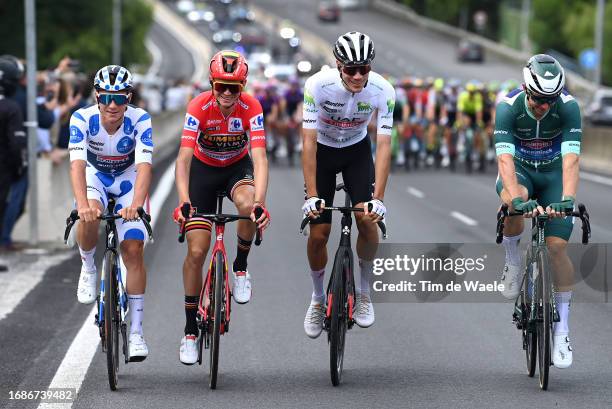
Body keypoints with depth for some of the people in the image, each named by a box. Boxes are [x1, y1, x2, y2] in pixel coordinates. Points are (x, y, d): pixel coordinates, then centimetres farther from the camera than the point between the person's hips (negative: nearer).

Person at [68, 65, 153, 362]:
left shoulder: (140, 120, -28)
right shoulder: (82, 119, -28)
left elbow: (144, 165, -38)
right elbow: (77, 163, -38)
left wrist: (136, 204, -56)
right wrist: (82, 204, -55)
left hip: (128, 181, 0)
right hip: (95, 177, 0)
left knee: (134, 250, -12)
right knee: (89, 219, -34)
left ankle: (136, 331, -4)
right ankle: (88, 268, -1)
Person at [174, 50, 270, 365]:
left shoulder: (251, 107, -25)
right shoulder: (199, 107, -27)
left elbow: (259, 157, -33)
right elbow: (184, 157, -34)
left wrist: (260, 202, -48)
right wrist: (183, 202, -48)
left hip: (238, 167, 0)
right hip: (204, 169, 0)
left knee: (247, 204, -36)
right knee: (196, 250, -8)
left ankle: (240, 267, -8)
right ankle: (190, 330, 4)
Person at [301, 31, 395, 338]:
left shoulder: (383, 90, -28)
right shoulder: (318, 85, -32)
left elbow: (384, 145, -27)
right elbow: (309, 141, -30)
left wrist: (378, 198, -34)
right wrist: (311, 195, -35)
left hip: (357, 150, 1)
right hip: (323, 151, -1)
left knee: (368, 218, -19)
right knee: (319, 232, -5)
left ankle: (364, 293, 2)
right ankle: (318, 298, 20)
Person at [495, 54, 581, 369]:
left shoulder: (568, 107, -26)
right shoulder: (508, 107, -27)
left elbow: (571, 159, -33)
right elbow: (504, 157, -35)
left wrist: (567, 199, -49)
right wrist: (517, 198, -51)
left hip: (553, 173, 1)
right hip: (519, 169, -1)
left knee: (557, 246, -12)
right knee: (514, 204, -37)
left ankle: (562, 330, -4)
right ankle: (512, 262, -8)